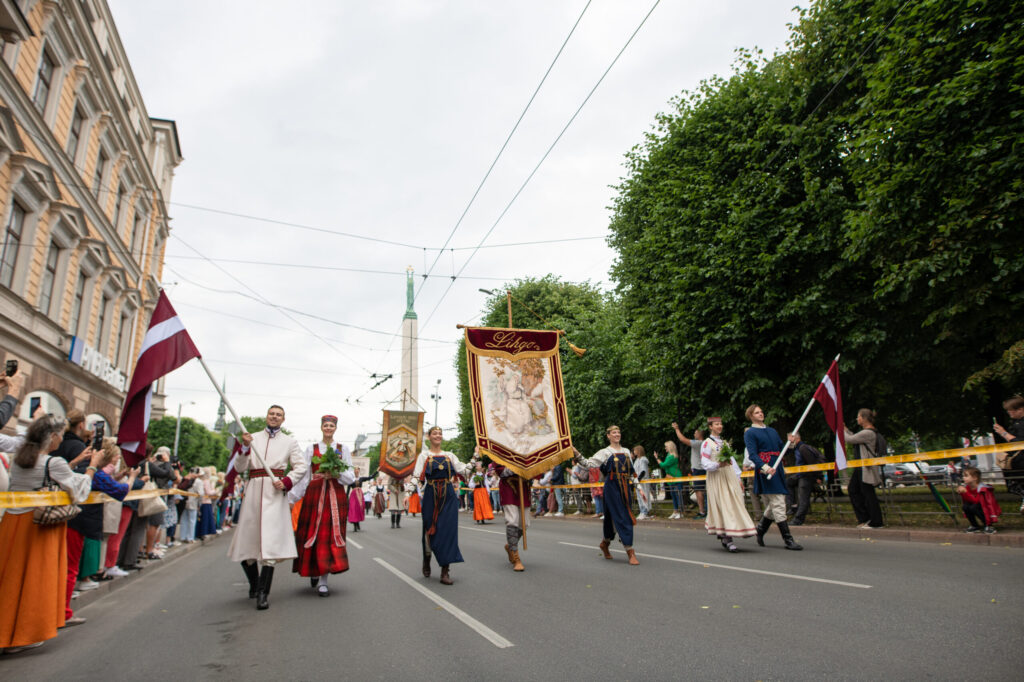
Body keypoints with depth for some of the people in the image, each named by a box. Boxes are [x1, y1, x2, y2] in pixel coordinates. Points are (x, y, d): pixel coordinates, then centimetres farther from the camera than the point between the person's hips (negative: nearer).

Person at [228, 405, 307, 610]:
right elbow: (239, 468, 5)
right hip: (253, 491, 2)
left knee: (270, 541, -11)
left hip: (275, 493, -2)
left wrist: (286, 482, -10)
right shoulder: (253, 438, 13)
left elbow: (301, 466, 6)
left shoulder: (289, 441, 12)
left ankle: (263, 594, -9)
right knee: (247, 541, 4)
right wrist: (245, 447, -10)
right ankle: (254, 585, 28)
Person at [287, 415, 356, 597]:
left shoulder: (343, 449, 10)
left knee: (330, 535, -4)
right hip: (314, 495, 0)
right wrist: (290, 497, -5)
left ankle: (323, 580, 1)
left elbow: (351, 477, 4)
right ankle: (313, 571, 26)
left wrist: (334, 474, -13)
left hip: (336, 496, 0)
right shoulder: (311, 449, 10)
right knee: (312, 533, 0)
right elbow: (304, 476, 4)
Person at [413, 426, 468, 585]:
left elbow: (463, 470, 8)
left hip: (448, 496, 2)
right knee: (430, 529, 6)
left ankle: (445, 571, -2)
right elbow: (417, 476, -3)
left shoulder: (449, 455, 12)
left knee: (448, 530, -5)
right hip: (431, 495, -2)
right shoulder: (424, 455, 4)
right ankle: (426, 560, 35)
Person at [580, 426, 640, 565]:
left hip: (626, 488, 5)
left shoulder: (626, 451, 15)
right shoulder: (605, 452, 0)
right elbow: (589, 463, -7)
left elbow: (631, 472, 20)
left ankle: (605, 543, 30)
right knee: (621, 518, -8)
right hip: (612, 487, -5)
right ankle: (630, 551, -5)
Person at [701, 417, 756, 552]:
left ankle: (724, 536, 14)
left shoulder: (724, 442, 20)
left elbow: (732, 460, 20)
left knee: (735, 504, 2)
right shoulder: (707, 443, -2)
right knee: (723, 506, -11)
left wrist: (738, 479, 15)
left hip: (730, 477, 7)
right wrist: (719, 465, -26)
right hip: (716, 478, -7)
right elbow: (705, 463, -9)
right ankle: (727, 540, -10)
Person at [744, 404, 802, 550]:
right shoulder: (750, 433, -1)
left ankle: (760, 530, 28)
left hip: (777, 470, 7)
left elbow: (782, 449, 16)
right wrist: (765, 467, -27)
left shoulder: (772, 431, 21)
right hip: (765, 472, -7)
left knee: (773, 506, 12)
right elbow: (753, 455, -12)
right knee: (778, 505, -9)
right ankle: (788, 540, -5)